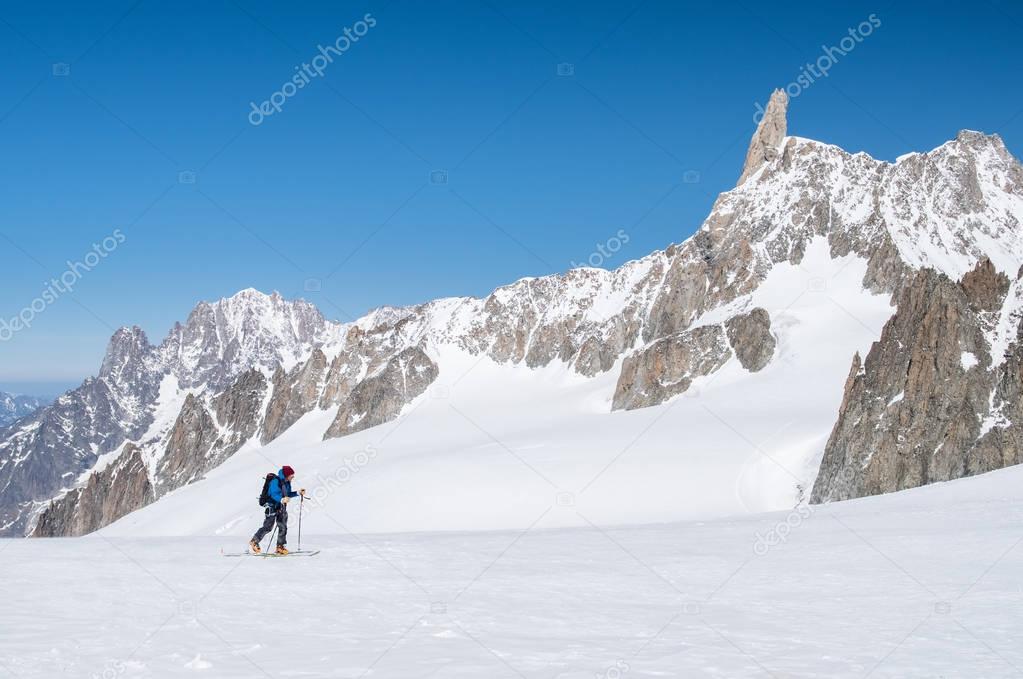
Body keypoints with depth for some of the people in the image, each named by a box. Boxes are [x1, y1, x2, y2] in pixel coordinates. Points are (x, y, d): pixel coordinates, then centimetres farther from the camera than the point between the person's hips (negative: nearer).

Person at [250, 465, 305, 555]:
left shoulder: (287, 482, 7)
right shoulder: (276, 481, -20)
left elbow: (288, 494, 16)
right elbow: (274, 494, -28)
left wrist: (298, 493, 6)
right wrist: (282, 500, -45)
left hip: (282, 507, 8)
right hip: (273, 506, -8)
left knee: (283, 527, 4)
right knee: (268, 527, -6)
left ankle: (280, 546, 11)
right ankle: (254, 541, 10)